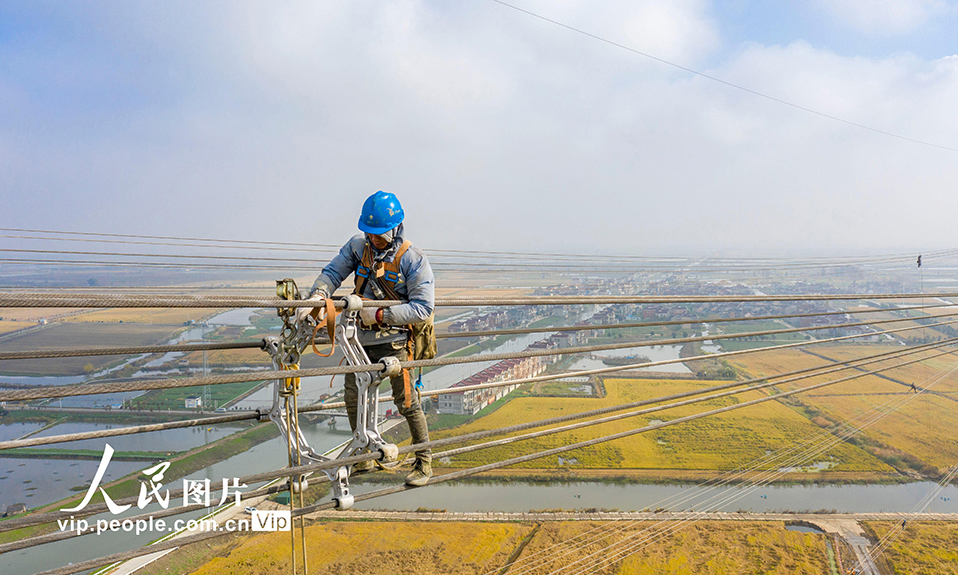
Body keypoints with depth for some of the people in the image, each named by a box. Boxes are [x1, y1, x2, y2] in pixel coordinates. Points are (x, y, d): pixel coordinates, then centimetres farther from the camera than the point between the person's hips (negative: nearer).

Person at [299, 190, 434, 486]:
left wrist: (380, 314, -22)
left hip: (393, 340, -5)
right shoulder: (358, 245, 2)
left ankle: (424, 462, 16)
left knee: (405, 401, -2)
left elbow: (423, 308, -17)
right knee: (353, 398, 12)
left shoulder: (414, 260, -14)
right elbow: (333, 272, 2)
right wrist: (318, 295, -20)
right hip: (360, 339, 6)